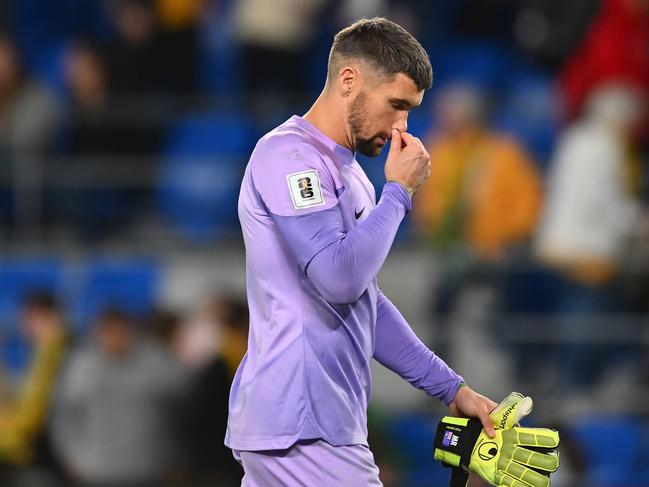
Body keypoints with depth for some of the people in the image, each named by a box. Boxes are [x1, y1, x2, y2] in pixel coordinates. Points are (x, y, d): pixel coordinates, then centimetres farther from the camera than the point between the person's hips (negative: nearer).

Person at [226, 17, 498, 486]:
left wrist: (451, 388, 21)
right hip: (302, 430, -10)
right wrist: (399, 192, -9)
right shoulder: (289, 156, -11)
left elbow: (367, 303, 25)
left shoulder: (346, 173, 20)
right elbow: (340, 278, -22)